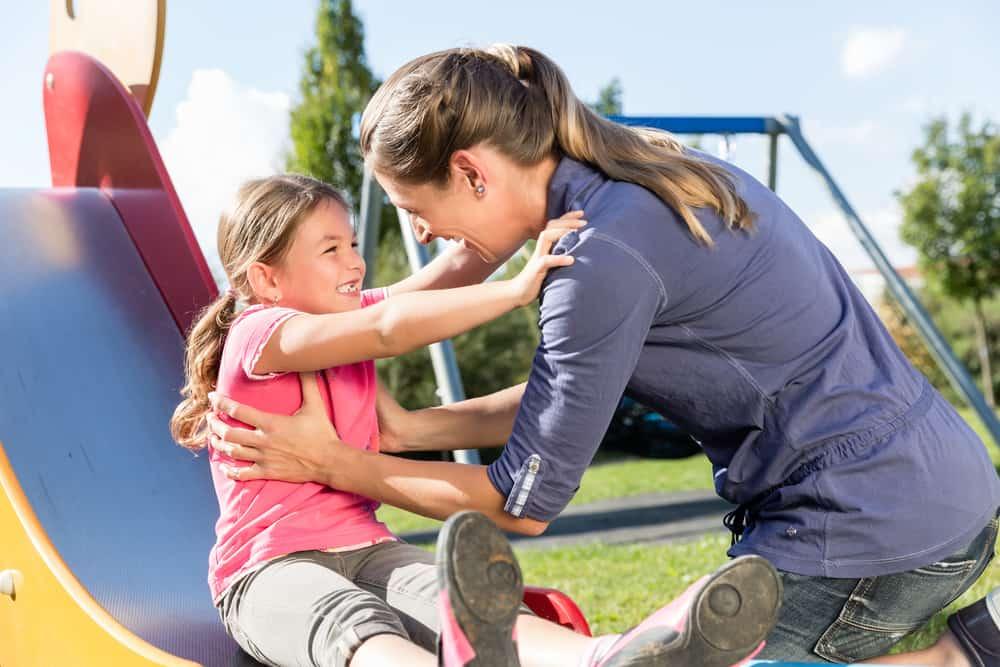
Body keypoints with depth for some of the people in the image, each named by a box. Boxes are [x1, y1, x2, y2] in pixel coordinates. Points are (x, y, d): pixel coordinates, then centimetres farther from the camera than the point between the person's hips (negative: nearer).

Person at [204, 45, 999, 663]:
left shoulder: (608, 255, -21)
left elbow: (523, 504, -12)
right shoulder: (641, 177, 7)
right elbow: (571, 395, 17)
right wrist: (405, 429, 14)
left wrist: (335, 464, -2)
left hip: (870, 529, -9)